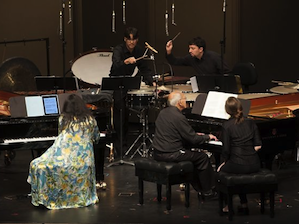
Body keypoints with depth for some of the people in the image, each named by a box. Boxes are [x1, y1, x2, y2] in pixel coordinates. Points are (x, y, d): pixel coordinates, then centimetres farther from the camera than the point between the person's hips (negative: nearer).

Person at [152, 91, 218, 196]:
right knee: (202, 157, 4)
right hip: (171, 154, -9)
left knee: (188, 151, 28)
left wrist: (194, 134, 24)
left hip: (158, 153, 9)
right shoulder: (179, 117, -18)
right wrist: (207, 137, 3)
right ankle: (207, 191, 12)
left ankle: (198, 187, 30)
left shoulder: (162, 113, 9)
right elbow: (193, 139, -15)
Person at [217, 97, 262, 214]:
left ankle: (228, 205, 21)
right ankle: (244, 204, 30)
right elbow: (258, 145, 4)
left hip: (238, 165, -5)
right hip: (254, 165, 5)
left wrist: (225, 161, 8)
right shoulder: (251, 123, 5)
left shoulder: (227, 125, -9)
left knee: (220, 170, 25)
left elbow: (226, 149, -9)